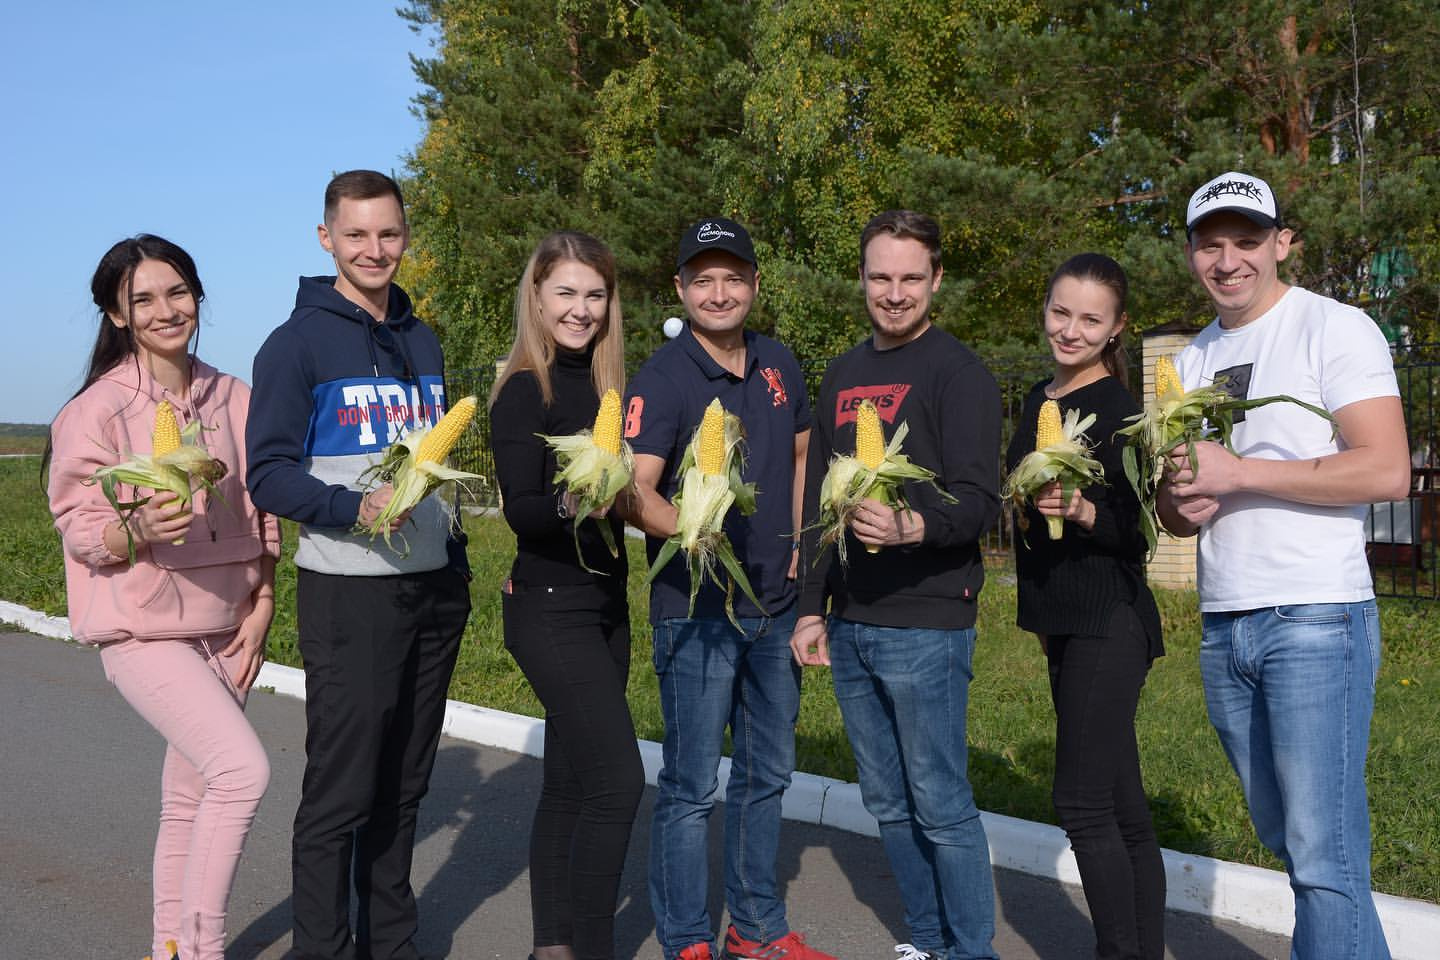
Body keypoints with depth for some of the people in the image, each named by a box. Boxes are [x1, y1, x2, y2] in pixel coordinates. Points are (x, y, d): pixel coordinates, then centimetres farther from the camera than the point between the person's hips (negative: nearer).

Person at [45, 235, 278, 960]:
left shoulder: (233, 399, 5)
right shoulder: (98, 409, -9)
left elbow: (260, 515, 12)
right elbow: (78, 528, -6)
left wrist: (260, 608, 4)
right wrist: (139, 529, -27)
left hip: (221, 629, 5)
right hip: (143, 629, -5)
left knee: (189, 800, 12)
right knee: (243, 769, -19)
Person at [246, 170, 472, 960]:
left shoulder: (423, 343, 14)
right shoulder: (298, 344, -4)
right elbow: (268, 474, -10)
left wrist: (456, 566, 14)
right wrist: (356, 508, -25)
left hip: (433, 591, 6)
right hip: (347, 594, -6)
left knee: (403, 785, 13)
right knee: (340, 792, -2)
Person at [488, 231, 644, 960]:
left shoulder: (604, 382, 10)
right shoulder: (524, 391, -10)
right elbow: (520, 510, -18)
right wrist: (569, 503, -36)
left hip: (606, 604, 7)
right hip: (550, 608, -7)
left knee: (570, 780, 12)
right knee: (618, 779, -12)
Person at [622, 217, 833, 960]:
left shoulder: (778, 366, 6)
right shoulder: (661, 378, -13)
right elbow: (637, 493, -22)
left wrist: (799, 546, 9)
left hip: (776, 604, 6)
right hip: (696, 611, -6)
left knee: (767, 773, 17)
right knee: (692, 787, 1)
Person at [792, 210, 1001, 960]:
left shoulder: (957, 372, -6)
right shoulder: (842, 375, 14)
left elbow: (979, 499, -15)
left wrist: (913, 526, -35)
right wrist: (811, 607, 13)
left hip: (926, 625, -6)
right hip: (850, 627, 7)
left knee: (940, 805, 0)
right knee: (887, 804, 14)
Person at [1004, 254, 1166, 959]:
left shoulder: (1118, 409, -11)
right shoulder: (1038, 402, 13)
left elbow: (1135, 532, -14)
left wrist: (1081, 511, -31)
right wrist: (1044, 616, 22)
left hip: (1108, 625, -8)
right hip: (1063, 623, 8)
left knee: (1083, 804, -7)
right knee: (1120, 804, 13)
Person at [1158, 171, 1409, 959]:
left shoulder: (1334, 328, -4)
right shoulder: (1192, 360, 16)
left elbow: (1387, 471, -16)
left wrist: (1235, 472, -15)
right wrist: (1182, 503, -5)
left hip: (1316, 618, -7)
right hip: (1223, 626, 7)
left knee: (1323, 854, -7)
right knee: (1282, 834, 14)